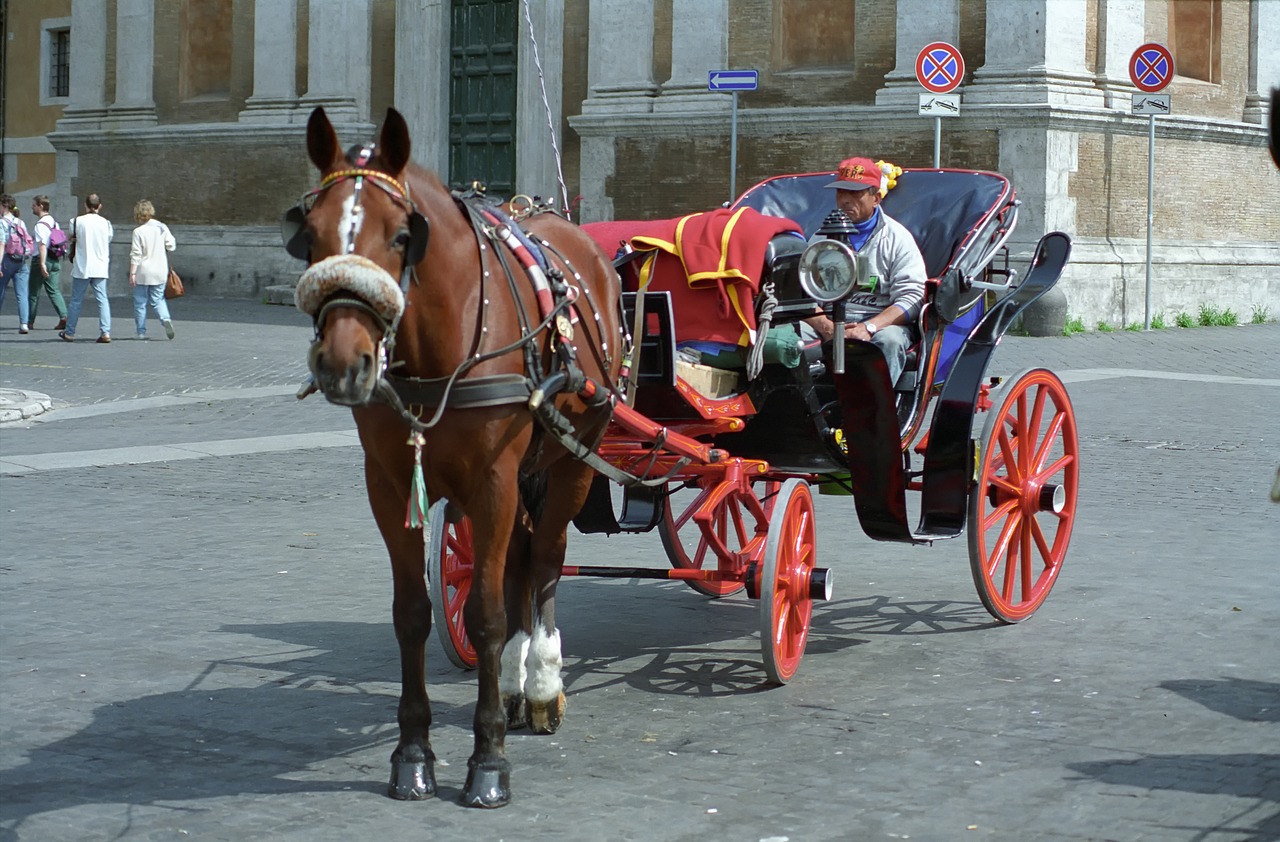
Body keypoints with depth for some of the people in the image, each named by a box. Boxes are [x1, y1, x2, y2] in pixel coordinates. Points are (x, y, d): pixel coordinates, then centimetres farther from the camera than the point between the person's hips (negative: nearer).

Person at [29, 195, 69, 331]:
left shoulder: (40, 224, -15)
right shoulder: (54, 222, 13)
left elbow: (42, 245, -24)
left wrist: (42, 264, -29)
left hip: (41, 259, -8)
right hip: (55, 260, 8)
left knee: (34, 292, 4)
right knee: (54, 291, 7)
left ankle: (30, 321, 12)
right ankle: (63, 317, -10)